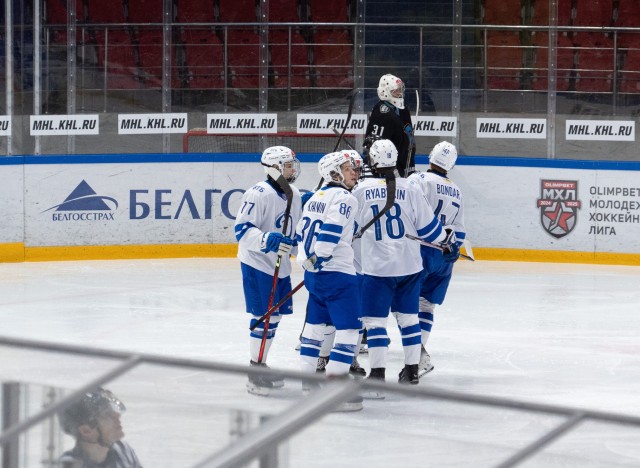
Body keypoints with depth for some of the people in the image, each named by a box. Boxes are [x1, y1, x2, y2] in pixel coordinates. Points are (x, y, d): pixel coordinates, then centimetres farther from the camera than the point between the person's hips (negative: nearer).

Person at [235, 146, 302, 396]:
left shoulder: (294, 195, 9)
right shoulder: (258, 194, -18)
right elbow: (242, 229, -23)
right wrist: (268, 241, -35)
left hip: (281, 266, 9)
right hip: (257, 265, -9)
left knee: (274, 317, 14)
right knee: (263, 317, -9)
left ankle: (261, 366, 27)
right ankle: (255, 374, -2)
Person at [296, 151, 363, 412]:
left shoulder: (315, 198, 16)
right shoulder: (344, 198, -11)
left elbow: (302, 232, 18)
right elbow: (331, 230, -23)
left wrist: (306, 259, 18)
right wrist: (319, 257, -19)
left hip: (314, 273, 9)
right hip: (338, 274, -9)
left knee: (315, 324, 19)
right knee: (349, 329, -7)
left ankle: (307, 380, 25)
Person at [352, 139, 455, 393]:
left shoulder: (362, 190, -7)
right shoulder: (410, 189, -3)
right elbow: (427, 225, 2)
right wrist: (445, 240, 21)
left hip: (377, 267, -3)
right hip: (409, 266, 3)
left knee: (375, 321, -1)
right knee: (408, 316, 16)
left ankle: (377, 376, -9)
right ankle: (412, 370, 22)